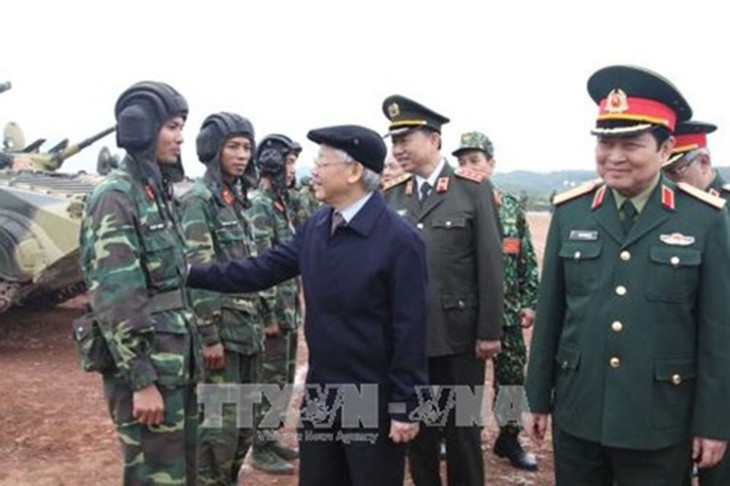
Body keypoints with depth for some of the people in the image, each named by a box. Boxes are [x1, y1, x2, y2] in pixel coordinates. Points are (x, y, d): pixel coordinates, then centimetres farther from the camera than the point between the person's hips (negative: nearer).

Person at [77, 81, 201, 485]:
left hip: (175, 361, 9)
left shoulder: (158, 193, 11)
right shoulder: (115, 196, -15)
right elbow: (113, 300, -20)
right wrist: (141, 381, -20)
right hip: (145, 365, -9)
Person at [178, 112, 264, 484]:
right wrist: (209, 335, -20)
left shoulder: (237, 198, 14)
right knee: (222, 422, -3)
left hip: (248, 327, 9)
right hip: (222, 327, -9)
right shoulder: (198, 199, -11)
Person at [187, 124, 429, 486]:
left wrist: (405, 407, -15)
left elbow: (410, 331, -18)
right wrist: (191, 274, -1)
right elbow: (262, 270, 5)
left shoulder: (400, 240, -19)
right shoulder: (316, 228, 2)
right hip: (320, 394, 7)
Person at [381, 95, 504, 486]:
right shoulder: (390, 197, 6)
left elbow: (490, 264, -6)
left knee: (462, 429, 11)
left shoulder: (473, 189, -4)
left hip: (459, 335, -3)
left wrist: (490, 331, -9)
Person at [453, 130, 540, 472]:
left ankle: (508, 437, 28)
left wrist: (530, 302, 1)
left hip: (507, 312, 2)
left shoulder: (511, 207, 2)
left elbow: (528, 260, 5)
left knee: (511, 375, 10)